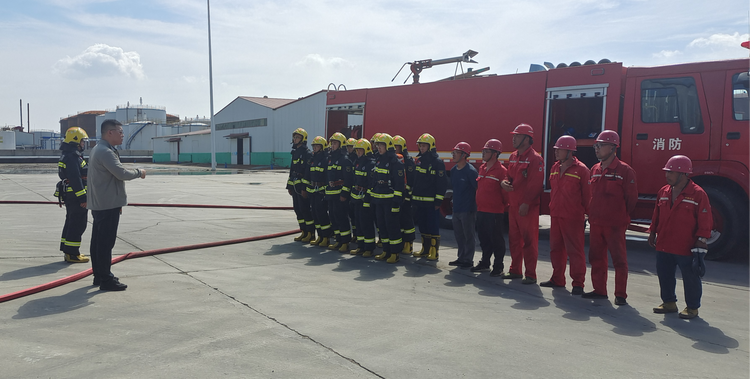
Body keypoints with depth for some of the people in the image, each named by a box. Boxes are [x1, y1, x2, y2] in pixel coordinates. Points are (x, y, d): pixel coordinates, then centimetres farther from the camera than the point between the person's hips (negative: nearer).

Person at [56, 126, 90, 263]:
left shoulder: (67, 155, 18)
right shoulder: (72, 157, -17)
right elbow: (75, 179, -23)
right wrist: (82, 198, -22)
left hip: (70, 196, 11)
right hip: (75, 196, -11)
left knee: (71, 222, 17)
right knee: (78, 224, -7)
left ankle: (68, 251, 25)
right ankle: (72, 253, -3)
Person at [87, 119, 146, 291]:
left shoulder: (98, 150, 17)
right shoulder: (105, 152, -18)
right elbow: (121, 173, -26)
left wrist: (117, 203, 21)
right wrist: (139, 172, -7)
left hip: (99, 204, 11)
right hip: (108, 205, -11)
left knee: (98, 241, 15)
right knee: (106, 243, -6)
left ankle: (99, 275, 26)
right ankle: (106, 280, -1)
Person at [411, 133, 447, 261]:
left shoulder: (437, 162, -8)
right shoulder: (418, 160, 13)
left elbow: (442, 183, -10)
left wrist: (438, 201, -14)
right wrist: (413, 197, 15)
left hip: (431, 201, -7)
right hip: (419, 200, 7)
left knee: (433, 226, -2)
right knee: (422, 225, 12)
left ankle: (434, 251, 5)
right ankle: (425, 249, 23)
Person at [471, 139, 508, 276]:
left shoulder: (501, 170, -13)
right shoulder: (482, 168, 12)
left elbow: (505, 191, -11)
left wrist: (504, 206, -2)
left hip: (495, 212, -8)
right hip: (481, 211, 8)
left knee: (496, 239, 1)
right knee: (484, 238, 16)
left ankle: (498, 267, 12)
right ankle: (484, 263, 29)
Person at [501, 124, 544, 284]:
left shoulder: (535, 158, -11)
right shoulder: (513, 156, 14)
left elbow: (536, 183, -17)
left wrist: (526, 203, -21)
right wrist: (504, 182, 0)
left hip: (528, 207, -8)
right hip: (513, 205, 8)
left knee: (529, 240, -2)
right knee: (514, 239, 14)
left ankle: (530, 275, 5)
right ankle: (515, 270, 24)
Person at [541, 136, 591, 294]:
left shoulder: (581, 169, -9)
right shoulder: (555, 168, 12)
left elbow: (587, 195, -7)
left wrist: (588, 214, -7)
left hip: (573, 218, -7)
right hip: (555, 216, 7)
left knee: (575, 250, -2)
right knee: (556, 248, 14)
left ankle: (578, 283, 6)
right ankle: (557, 279, 27)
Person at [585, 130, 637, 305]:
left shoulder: (625, 170, -9)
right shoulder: (595, 169, 11)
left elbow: (632, 197, -7)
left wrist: (621, 216, -1)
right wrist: (591, 214, 13)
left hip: (615, 224, -7)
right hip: (595, 223, 7)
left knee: (619, 259, 2)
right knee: (596, 258, 13)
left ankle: (620, 295, 10)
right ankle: (599, 290, 25)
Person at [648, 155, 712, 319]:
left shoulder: (698, 194, -10)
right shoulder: (664, 192, 8)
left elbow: (705, 220, -9)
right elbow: (656, 215, 16)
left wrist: (701, 241, -12)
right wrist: (653, 232, 15)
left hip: (686, 248, -6)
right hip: (664, 245, 6)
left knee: (690, 277, 5)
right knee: (664, 274, 14)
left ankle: (692, 307, 19)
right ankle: (669, 302, 29)